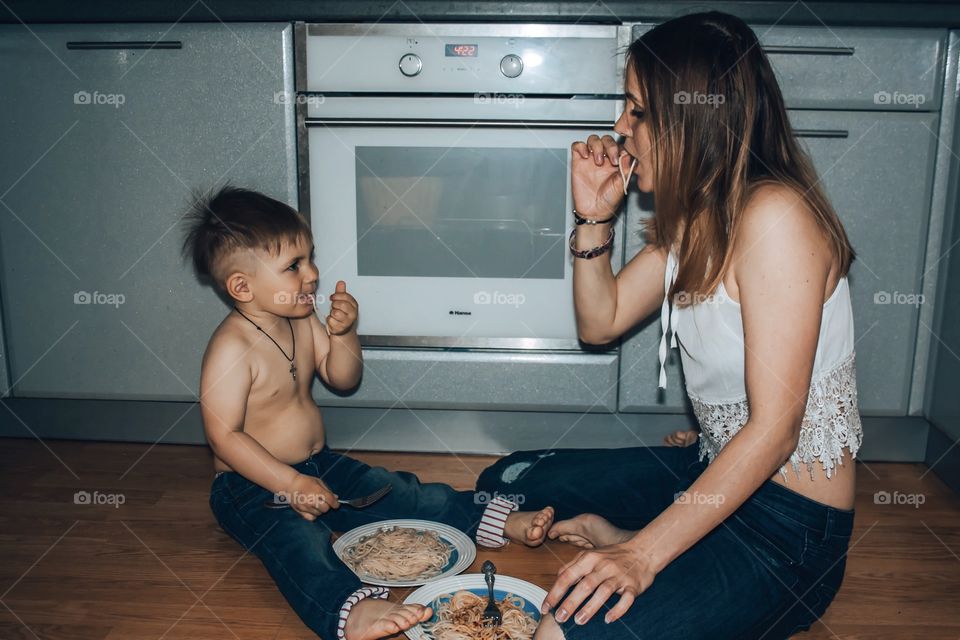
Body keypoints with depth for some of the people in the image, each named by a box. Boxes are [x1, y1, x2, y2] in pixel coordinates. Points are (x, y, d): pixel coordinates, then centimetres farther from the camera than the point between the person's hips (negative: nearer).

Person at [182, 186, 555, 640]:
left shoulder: (302, 320, 3)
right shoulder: (231, 349, -22)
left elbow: (343, 379, 10)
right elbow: (223, 436, -23)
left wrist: (343, 332, -11)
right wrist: (291, 484, -26)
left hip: (317, 466, 8)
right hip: (252, 487, -8)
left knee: (398, 494, -3)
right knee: (299, 541, -35)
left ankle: (501, 520, -3)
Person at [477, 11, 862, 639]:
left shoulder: (774, 215, -24)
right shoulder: (693, 217, 4)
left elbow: (776, 427, -26)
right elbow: (601, 322, 11)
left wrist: (644, 553, -26)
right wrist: (595, 216, -4)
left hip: (789, 523, -8)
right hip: (715, 469, 9)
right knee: (506, 484, 12)